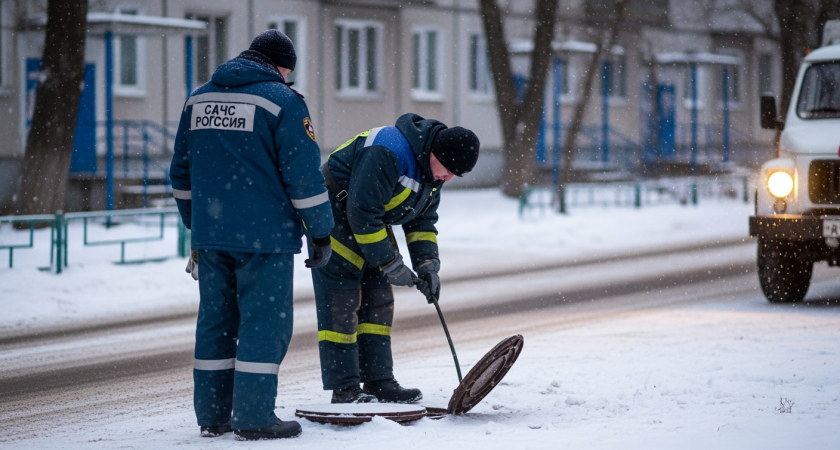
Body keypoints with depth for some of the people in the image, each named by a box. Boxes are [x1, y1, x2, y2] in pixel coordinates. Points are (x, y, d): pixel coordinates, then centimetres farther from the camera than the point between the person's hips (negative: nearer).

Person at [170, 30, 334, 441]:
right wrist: (321, 233, -2)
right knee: (265, 322, -1)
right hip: (265, 236, -6)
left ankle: (212, 415, 16)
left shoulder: (198, 99, 12)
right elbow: (304, 175, -10)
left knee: (215, 321, 12)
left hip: (209, 235, 6)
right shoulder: (281, 101, -7)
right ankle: (253, 418, -4)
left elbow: (181, 172, 18)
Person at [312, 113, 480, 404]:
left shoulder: (433, 168, 0)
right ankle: (344, 388, -9)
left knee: (379, 300, 7)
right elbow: (362, 213, -31)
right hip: (333, 216, -9)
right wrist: (390, 264, -25)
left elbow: (422, 219, 10)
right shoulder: (387, 153, -32)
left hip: (371, 221, 9)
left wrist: (427, 263, -4)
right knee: (341, 303, -10)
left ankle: (378, 382, 11)